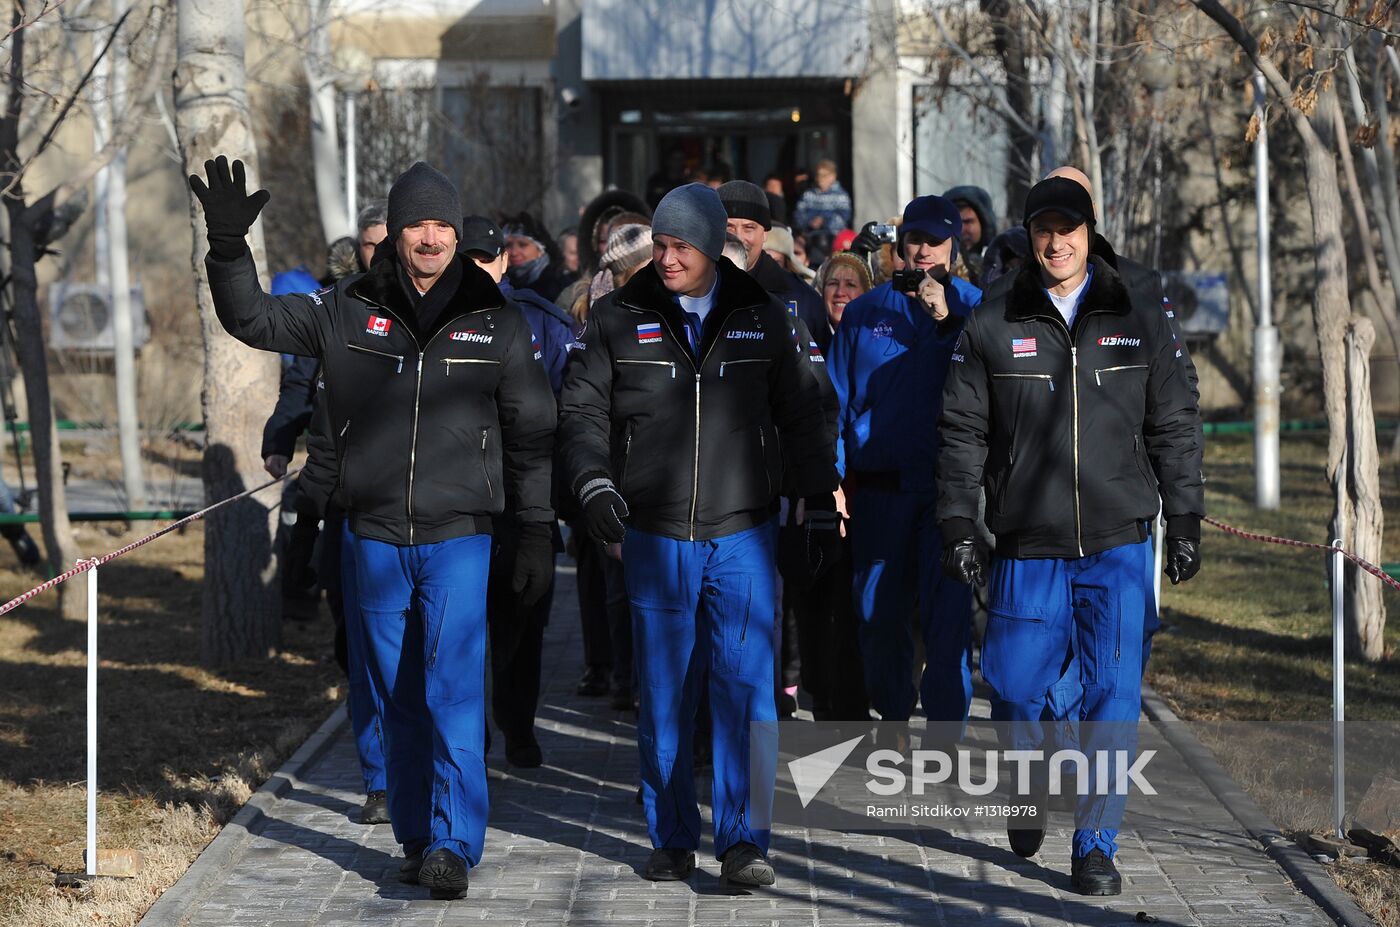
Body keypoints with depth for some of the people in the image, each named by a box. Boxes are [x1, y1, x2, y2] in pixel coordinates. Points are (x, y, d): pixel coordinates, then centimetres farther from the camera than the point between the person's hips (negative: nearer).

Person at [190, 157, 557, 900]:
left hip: (459, 537, -2)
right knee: (399, 698, 9)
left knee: (453, 692, -12)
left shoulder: (495, 322, 1)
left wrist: (537, 534, 5)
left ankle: (454, 846, -11)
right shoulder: (348, 311, 3)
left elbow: (531, 436, 7)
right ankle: (416, 838, 20)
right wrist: (227, 246, -13)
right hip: (376, 537, 2)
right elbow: (252, 319, 3)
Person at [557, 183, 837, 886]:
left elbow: (799, 418, 15)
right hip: (654, 538, 0)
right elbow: (581, 412, 4)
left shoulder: (761, 319, 7)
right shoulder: (618, 320, 4)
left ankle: (744, 840, -5)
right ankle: (672, 840, 16)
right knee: (663, 694, 5)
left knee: (745, 689, -9)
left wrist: (820, 498, 11)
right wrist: (594, 485, -11)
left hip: (743, 537, 0)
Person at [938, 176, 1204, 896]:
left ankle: (1095, 844, 4)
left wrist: (1184, 523, 7)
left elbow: (1174, 429, 10)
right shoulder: (992, 329, 4)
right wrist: (958, 526, 0)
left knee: (1113, 697, -4)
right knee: (1014, 689, 1)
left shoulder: (1140, 325, 7)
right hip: (1028, 546, 0)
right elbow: (962, 433, 5)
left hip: (1119, 546, 0)